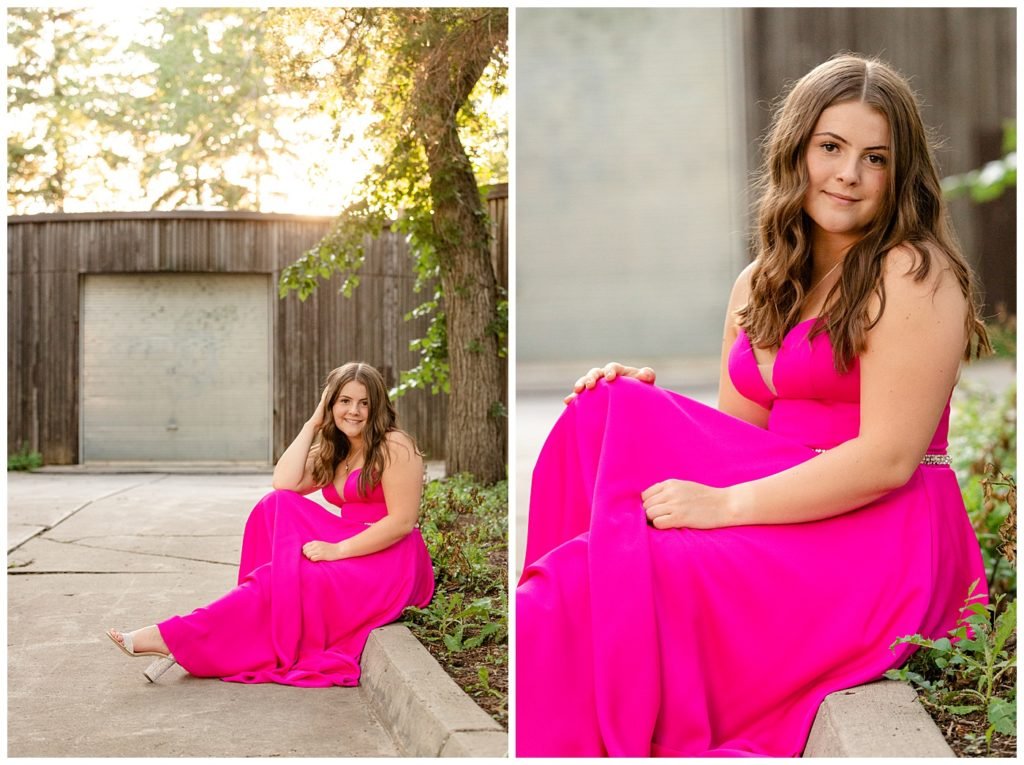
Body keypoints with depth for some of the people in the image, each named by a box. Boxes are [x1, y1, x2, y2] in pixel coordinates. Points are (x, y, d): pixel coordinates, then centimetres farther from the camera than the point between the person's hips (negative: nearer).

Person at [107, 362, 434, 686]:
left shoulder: (394, 447, -9)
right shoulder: (333, 452, 15)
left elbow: (403, 522, -18)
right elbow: (284, 485, -1)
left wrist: (337, 550, -21)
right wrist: (312, 424, -1)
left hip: (389, 565, -8)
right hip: (348, 554, 8)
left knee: (282, 580, -23)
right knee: (277, 507, -12)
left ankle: (172, 638, -19)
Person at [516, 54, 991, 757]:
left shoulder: (915, 274, -9)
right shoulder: (759, 284, 14)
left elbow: (889, 458, -17)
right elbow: (738, 432, 14)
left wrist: (725, 504, -19)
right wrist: (643, 398, -6)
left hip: (878, 547, -7)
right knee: (608, 415, -11)